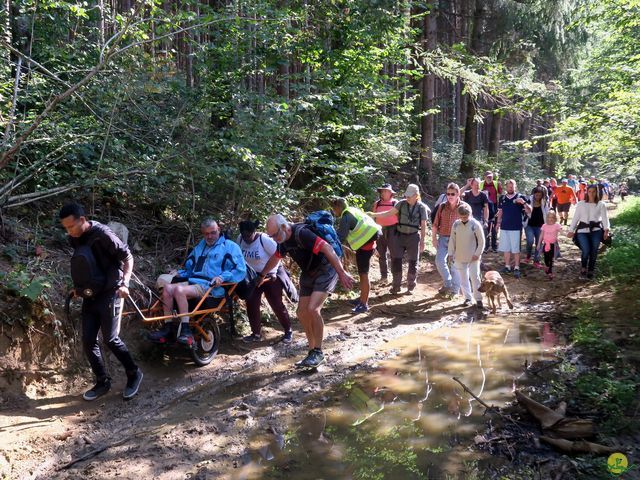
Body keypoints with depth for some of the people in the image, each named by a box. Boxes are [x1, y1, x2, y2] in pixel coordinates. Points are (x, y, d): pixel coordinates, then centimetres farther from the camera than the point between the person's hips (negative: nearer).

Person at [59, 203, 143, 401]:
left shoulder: (102, 234, -17)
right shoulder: (74, 239, 5)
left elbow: (127, 257, -13)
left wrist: (124, 283, -23)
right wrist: (78, 287, 16)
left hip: (110, 293, -7)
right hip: (90, 294, 7)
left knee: (111, 339, -6)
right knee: (88, 340, 4)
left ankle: (134, 374, 13)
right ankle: (102, 381, 19)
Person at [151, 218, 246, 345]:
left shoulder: (230, 246, 3)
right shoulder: (199, 247, 25)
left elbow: (240, 270, -8)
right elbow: (189, 267, 34)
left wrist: (222, 277, -21)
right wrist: (179, 273, 13)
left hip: (213, 287, -7)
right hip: (193, 281, 7)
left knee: (179, 290, -29)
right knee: (168, 288, -16)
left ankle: (186, 331, -28)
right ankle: (168, 328, -14)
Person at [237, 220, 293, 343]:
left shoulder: (264, 239, -23)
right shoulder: (240, 239, -8)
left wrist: (273, 272, -21)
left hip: (270, 275, -5)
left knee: (276, 304, -4)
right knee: (251, 304, -1)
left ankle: (288, 331, 12)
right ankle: (256, 333, 12)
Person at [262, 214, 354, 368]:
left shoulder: (301, 233, -27)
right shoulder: (283, 240, 0)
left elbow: (327, 248, -32)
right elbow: (275, 258, 20)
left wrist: (342, 273, -34)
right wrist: (261, 275, 29)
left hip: (325, 270, -9)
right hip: (309, 273, 9)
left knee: (313, 309, -21)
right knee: (302, 313, 5)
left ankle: (318, 352, -6)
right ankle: (312, 352, 18)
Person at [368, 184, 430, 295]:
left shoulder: (422, 207, -3)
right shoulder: (401, 203, 0)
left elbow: (423, 225, 0)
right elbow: (389, 213, -2)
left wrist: (422, 241, -1)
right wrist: (374, 215, -14)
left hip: (413, 237, -1)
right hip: (400, 235, 2)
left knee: (413, 263, 5)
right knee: (396, 260, 0)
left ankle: (410, 287, 21)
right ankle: (395, 286, 12)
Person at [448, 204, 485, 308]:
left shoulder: (475, 224, -10)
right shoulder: (456, 224, 0)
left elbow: (481, 241, -6)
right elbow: (452, 240, 7)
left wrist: (477, 254, -10)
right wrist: (451, 253, 5)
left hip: (473, 257, -4)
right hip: (459, 257, 4)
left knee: (475, 278, -1)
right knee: (463, 278, 9)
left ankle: (478, 299, 9)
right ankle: (468, 298, 19)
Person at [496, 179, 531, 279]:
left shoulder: (520, 197, -4)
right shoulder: (502, 198, 7)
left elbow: (529, 211, -8)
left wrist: (524, 202, -24)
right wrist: (498, 222, 10)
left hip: (516, 227, -4)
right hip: (504, 227, 4)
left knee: (516, 249, 0)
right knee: (506, 248, 10)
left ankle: (516, 268, 7)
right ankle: (507, 266, 20)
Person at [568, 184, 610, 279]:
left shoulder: (601, 204, 8)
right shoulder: (581, 204, 10)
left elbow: (605, 218, -2)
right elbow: (575, 218, 11)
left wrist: (606, 230, -18)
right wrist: (571, 230, 6)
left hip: (596, 229, 0)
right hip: (583, 230, 0)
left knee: (594, 251, -5)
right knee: (586, 250, -17)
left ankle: (590, 271, 13)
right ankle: (583, 268, 8)